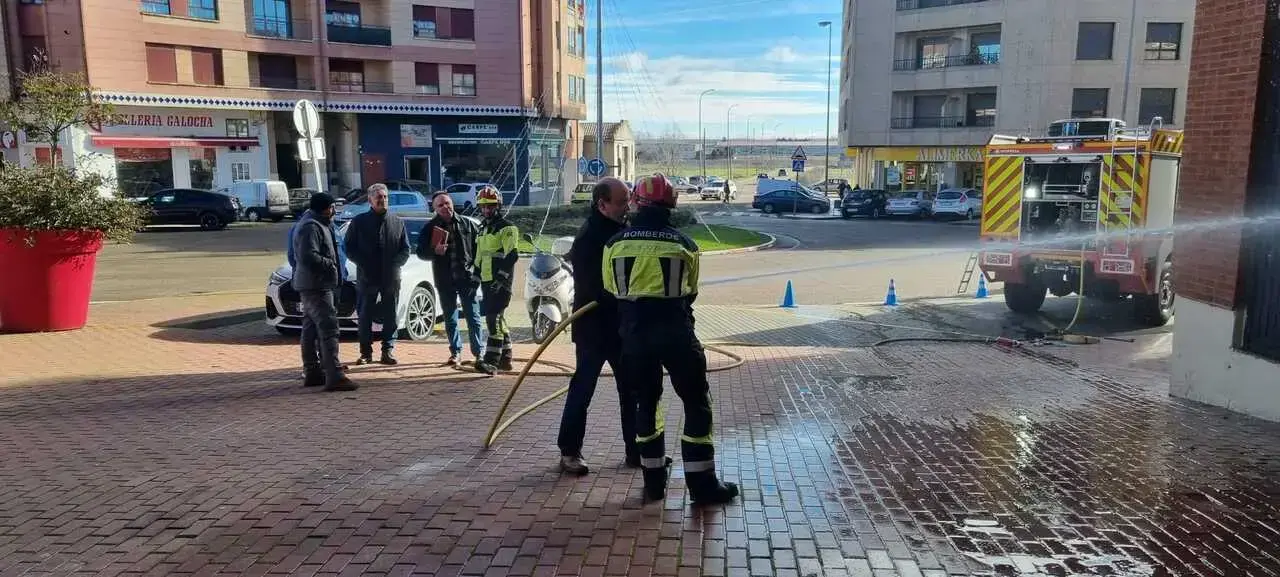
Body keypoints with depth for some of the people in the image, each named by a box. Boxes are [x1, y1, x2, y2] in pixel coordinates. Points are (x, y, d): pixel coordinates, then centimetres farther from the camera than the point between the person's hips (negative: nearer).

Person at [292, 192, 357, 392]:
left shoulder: (319, 224, 17)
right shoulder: (310, 227, -17)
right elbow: (308, 256, -26)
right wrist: (330, 264, -16)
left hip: (314, 285, 12)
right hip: (316, 285, -12)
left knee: (311, 329, 15)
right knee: (328, 328, -15)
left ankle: (312, 372, 24)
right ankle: (334, 377, -19)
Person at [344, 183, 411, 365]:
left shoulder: (397, 222, 9)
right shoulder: (359, 222, 4)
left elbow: (405, 249, 9)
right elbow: (349, 248, 3)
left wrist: (394, 264, -7)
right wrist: (364, 264, -10)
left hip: (391, 278, 1)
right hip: (366, 278, -1)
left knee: (391, 317, 4)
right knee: (365, 317, 2)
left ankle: (388, 351, 11)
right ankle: (366, 353, 11)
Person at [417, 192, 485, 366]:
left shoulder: (468, 224, 5)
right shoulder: (430, 228, 5)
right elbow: (421, 252, 4)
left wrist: (476, 268, -1)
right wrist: (435, 251, -16)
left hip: (467, 278, -1)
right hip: (445, 281, 1)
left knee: (473, 318, 0)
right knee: (450, 320, 9)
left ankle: (479, 352, 7)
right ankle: (455, 352, 21)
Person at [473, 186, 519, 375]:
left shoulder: (506, 228, -8)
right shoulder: (483, 229, 21)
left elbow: (512, 255, -17)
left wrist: (500, 278, -22)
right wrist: (476, 276, 22)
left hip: (500, 282, -9)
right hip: (487, 281, 9)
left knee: (494, 319, -15)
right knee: (498, 319, 13)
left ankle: (492, 361, -19)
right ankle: (505, 359, 22)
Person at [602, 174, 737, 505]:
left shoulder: (615, 243, 2)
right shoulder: (684, 244, 1)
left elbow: (610, 288, 12)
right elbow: (690, 292, 11)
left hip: (634, 332, 2)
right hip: (675, 330, -2)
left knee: (646, 402, 16)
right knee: (697, 403, 7)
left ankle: (654, 481, 21)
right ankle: (702, 484, 7)